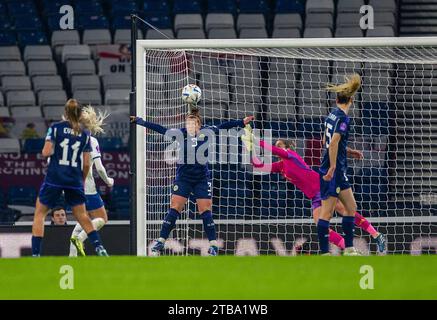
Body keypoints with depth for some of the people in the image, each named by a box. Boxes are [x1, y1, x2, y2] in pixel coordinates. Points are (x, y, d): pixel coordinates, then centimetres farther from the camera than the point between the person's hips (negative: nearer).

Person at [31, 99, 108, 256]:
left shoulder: (56, 128, -2)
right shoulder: (85, 134, 6)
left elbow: (46, 152, -10)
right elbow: (86, 163, 6)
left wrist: (45, 151, 14)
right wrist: (82, 181, 21)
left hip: (54, 178, -3)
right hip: (75, 180, 3)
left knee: (39, 213, 7)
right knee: (82, 215, 17)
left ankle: (35, 253, -3)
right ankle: (98, 246, 4)